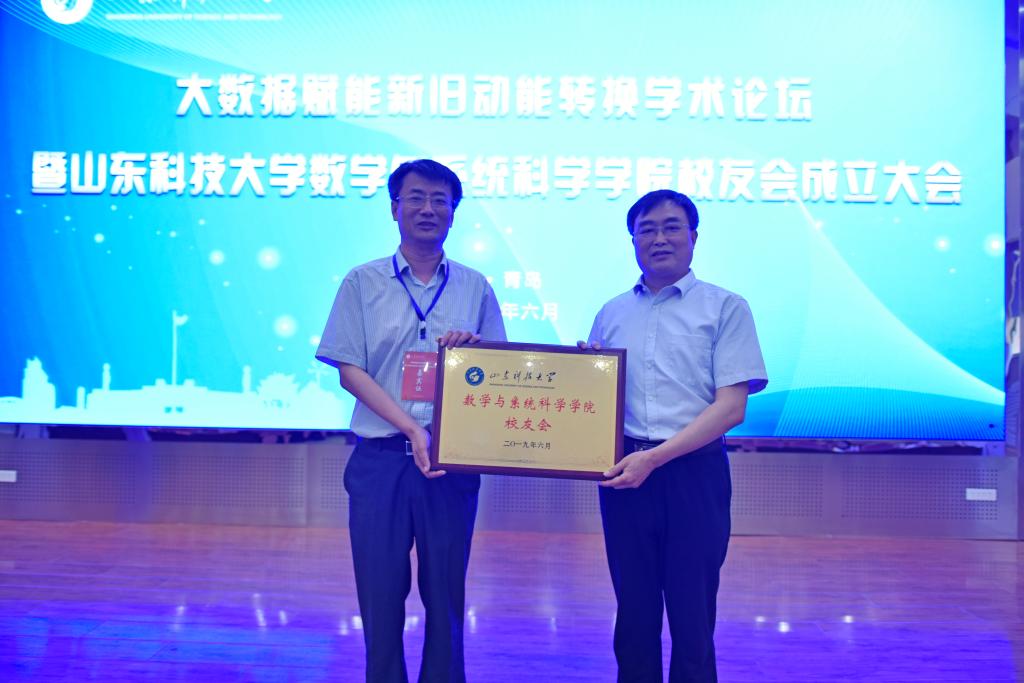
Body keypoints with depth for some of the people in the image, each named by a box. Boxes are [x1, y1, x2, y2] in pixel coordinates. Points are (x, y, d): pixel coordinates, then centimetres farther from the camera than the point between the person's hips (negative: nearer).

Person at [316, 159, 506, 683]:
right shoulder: (362, 283, 4)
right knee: (380, 591, 6)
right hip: (381, 458, -1)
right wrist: (412, 429, -13)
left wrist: (473, 346, -12)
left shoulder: (475, 287, 8)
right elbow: (350, 371, -2)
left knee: (446, 594, 9)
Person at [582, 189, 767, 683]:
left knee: (692, 617, 3)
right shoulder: (610, 315, 13)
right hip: (624, 471, 3)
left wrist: (654, 457, -14)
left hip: (692, 471, -3)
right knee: (634, 613, 11)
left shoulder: (725, 308, 1)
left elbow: (731, 406, -7)